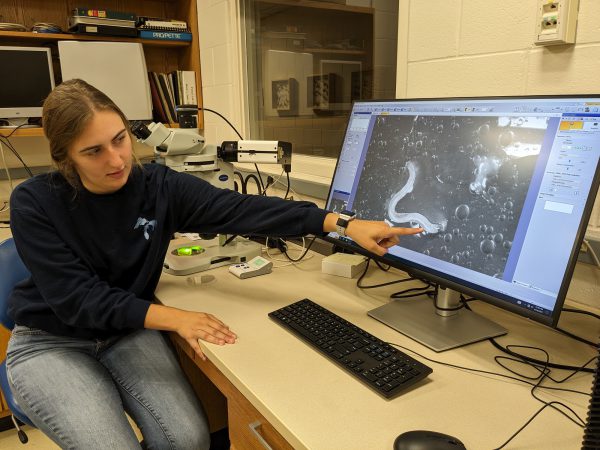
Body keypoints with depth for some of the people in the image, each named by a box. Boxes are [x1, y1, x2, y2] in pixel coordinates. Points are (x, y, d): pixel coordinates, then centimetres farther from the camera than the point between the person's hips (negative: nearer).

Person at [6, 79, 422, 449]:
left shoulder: (159, 187, -13)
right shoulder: (34, 203, -17)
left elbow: (241, 210, -25)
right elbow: (77, 298, -22)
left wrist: (343, 224, -35)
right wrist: (172, 318, -33)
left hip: (129, 333, 2)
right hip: (50, 343, -1)